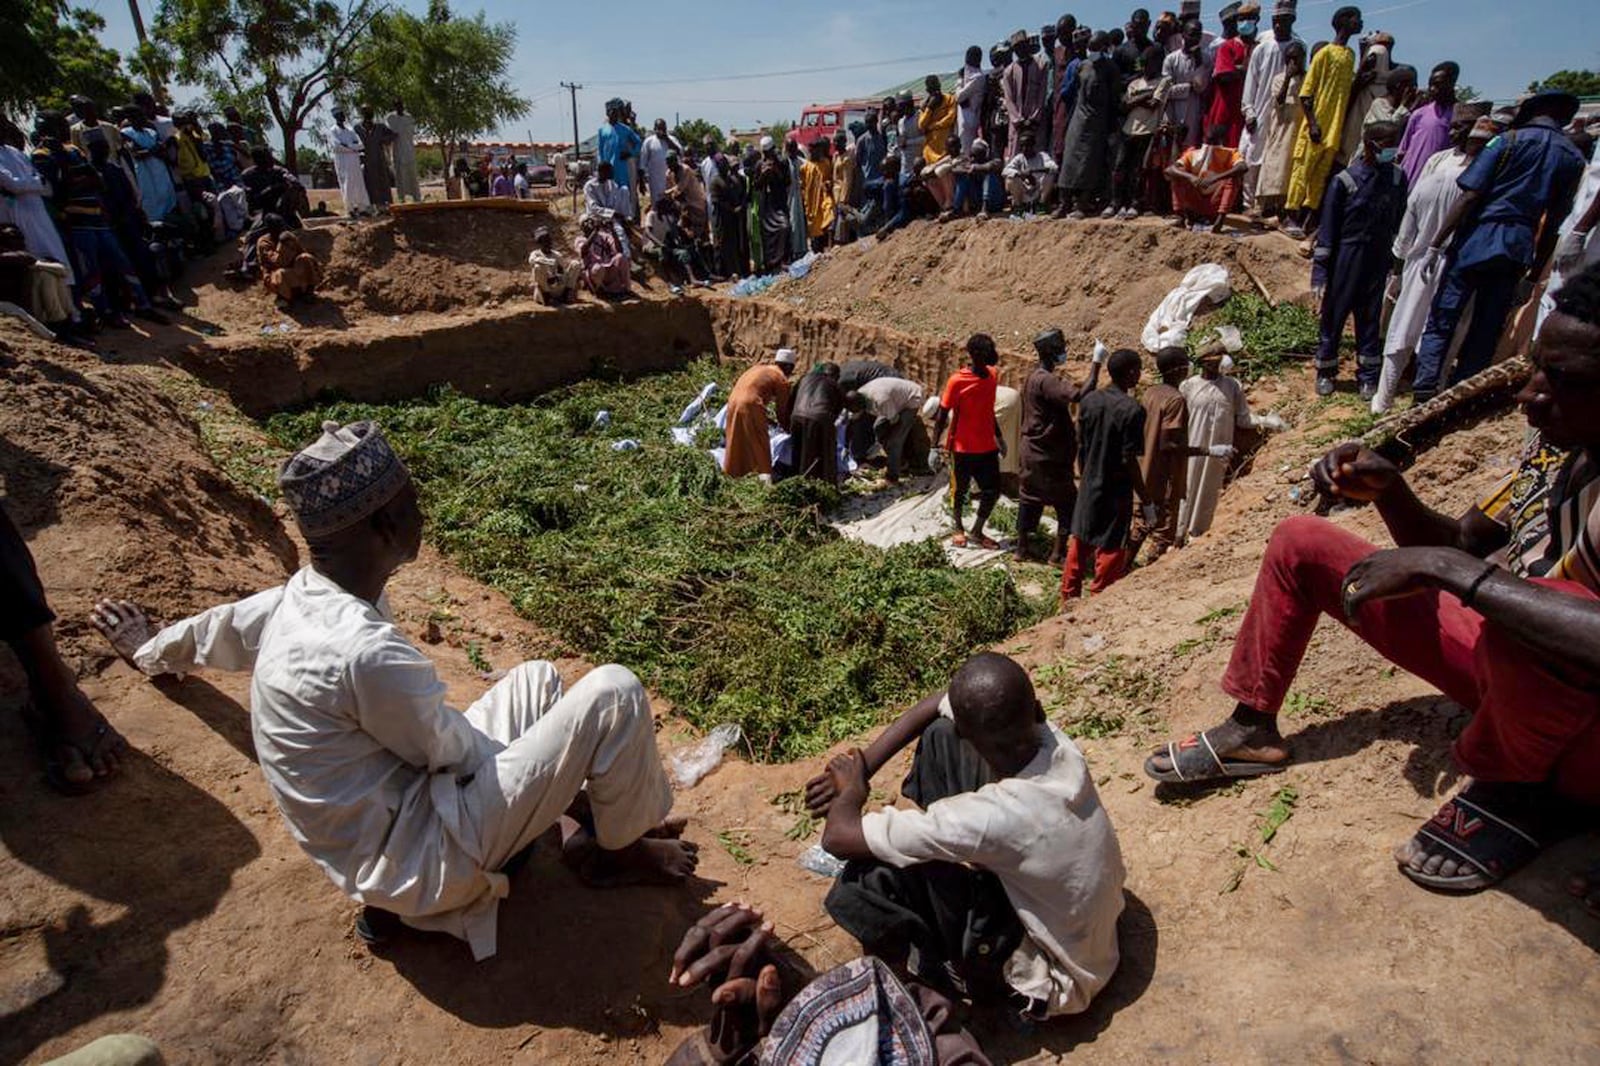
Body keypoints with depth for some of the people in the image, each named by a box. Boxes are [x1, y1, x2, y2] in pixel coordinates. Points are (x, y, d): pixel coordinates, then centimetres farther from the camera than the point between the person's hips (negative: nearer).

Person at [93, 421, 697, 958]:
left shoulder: (296, 601, -3)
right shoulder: (369, 652, -32)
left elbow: (214, 630, 19)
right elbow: (455, 751, -17)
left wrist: (150, 652, 41)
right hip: (418, 862, -9)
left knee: (538, 679, 19)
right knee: (613, 694, -16)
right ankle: (616, 849, 8)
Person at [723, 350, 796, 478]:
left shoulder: (760, 367, 22)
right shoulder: (781, 380, 1)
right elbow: (781, 409, 7)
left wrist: (768, 418, 33)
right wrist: (786, 428, 24)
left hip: (733, 403, 7)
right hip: (750, 406, -7)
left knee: (737, 444, 18)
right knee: (759, 445, 1)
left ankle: (731, 475, 26)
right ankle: (765, 479, -3)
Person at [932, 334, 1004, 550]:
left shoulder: (993, 375, 1)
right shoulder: (957, 381, -17)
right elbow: (942, 415, -11)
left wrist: (999, 437, 21)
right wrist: (935, 444, -13)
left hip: (988, 447, 5)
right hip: (963, 449, -5)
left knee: (993, 491, 5)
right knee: (959, 490, 11)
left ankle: (977, 532, 24)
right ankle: (959, 528, 34)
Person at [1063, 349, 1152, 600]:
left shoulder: (1089, 401, 0)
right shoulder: (1132, 410, -18)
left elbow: (1081, 448, 6)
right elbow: (1129, 460, -18)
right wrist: (1145, 500, -11)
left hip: (1089, 487, 6)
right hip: (1117, 490, -6)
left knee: (1079, 542, 16)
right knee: (1111, 550, 6)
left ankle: (1068, 597, 26)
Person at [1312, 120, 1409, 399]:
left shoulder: (1397, 178, 2)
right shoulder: (1345, 181, -10)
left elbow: (1399, 222, 10)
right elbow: (1327, 230, -8)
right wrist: (1320, 274, -10)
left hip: (1378, 261, 3)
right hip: (1346, 258, -3)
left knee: (1371, 318, 9)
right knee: (1334, 315, 6)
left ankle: (1369, 376, 18)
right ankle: (1326, 371, 22)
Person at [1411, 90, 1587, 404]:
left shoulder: (1509, 141, 1)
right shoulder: (1573, 159, 11)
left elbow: (1469, 197, -9)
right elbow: (1553, 226, 11)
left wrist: (1437, 244, -7)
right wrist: (1532, 277, 16)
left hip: (1476, 241, -4)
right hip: (1517, 252, 4)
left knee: (1440, 324, -2)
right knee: (1484, 336, 7)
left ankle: (1424, 399, -11)